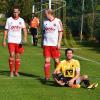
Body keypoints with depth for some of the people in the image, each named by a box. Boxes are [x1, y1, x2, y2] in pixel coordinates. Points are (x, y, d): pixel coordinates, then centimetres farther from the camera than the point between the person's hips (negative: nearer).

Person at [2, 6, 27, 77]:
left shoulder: (21, 20, 5)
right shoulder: (9, 20, 3)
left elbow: (24, 29, -4)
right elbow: (6, 31, 6)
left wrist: (25, 38, -22)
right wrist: (4, 41, 1)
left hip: (19, 41, 2)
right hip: (11, 41, -2)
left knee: (18, 56, 4)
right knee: (12, 55, -12)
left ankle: (16, 71, 14)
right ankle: (11, 71, -2)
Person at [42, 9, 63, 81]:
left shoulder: (58, 21, -2)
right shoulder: (45, 21, 10)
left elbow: (60, 32, -1)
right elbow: (43, 32, 15)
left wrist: (59, 43, -7)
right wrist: (42, 42, 9)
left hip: (55, 44, -3)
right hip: (46, 44, 3)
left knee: (56, 60, 3)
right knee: (47, 60, 1)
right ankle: (47, 76, 4)